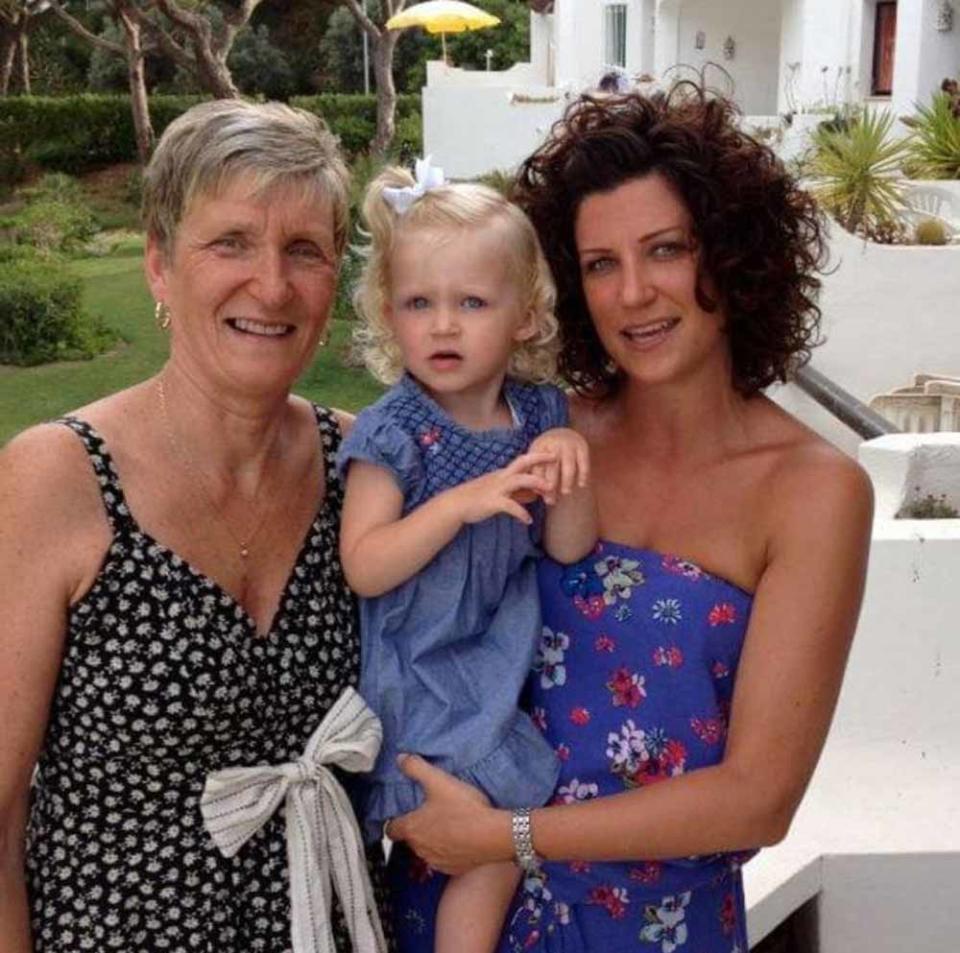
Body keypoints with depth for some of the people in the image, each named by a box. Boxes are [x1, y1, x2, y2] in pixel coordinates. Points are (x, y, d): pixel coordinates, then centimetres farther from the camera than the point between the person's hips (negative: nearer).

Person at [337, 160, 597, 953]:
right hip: (426, 669, -5)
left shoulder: (542, 415, -2)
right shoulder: (393, 434, -16)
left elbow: (569, 549, -1)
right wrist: (464, 501, -30)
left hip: (509, 649, 5)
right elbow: (364, 570, -20)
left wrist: (569, 479, -21)